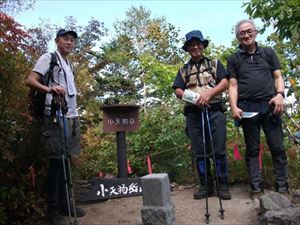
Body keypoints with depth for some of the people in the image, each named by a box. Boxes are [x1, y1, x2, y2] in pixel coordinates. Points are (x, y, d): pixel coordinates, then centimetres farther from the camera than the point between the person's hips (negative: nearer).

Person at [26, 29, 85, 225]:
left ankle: (64, 204, 19)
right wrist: (49, 89, -29)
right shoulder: (48, 58, -1)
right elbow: (30, 80, -11)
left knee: (65, 160, 10)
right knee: (56, 161, -6)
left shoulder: (68, 64, 22)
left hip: (71, 117, 8)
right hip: (56, 117, -7)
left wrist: (75, 115, 15)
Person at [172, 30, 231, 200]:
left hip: (215, 112, -2)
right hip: (194, 114, 2)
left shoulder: (215, 64, 14)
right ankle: (206, 186, 14)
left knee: (219, 151, -3)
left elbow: (225, 82, 1)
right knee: (200, 153, 5)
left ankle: (223, 185, 7)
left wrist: (208, 93, -15)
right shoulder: (184, 70, 18)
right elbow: (178, 91, 7)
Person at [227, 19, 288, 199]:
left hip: (270, 105, 1)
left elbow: (278, 77, 13)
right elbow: (233, 85, 7)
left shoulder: (268, 53, 17)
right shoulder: (234, 59, 14)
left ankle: (282, 187, 7)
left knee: (277, 147, -1)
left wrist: (280, 94, -7)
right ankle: (257, 188, 8)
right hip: (247, 107, 0)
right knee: (252, 149, 3)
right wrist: (234, 107, -7)